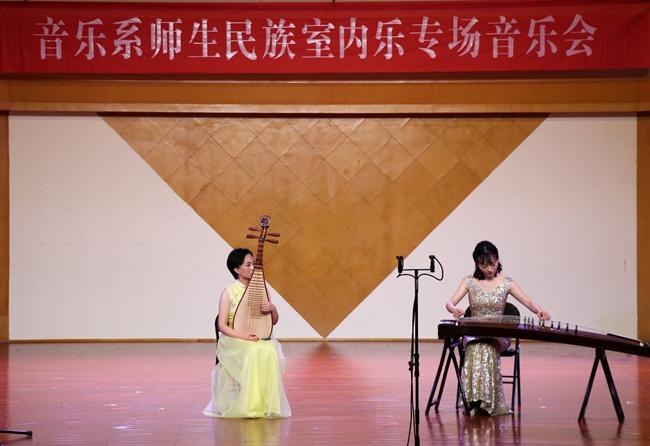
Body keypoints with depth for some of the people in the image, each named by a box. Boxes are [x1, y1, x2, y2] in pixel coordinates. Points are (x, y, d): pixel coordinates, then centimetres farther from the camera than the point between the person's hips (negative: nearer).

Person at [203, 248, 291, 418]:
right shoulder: (229, 293, -2)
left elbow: (274, 321, 14)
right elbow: (222, 325, -8)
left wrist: (272, 309, -9)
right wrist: (243, 336, -23)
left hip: (259, 339, 3)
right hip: (234, 341, -3)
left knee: (270, 351, -32)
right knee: (254, 351, -37)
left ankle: (267, 404, -25)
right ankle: (250, 405, -29)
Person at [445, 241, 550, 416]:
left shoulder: (506, 283, 4)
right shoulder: (469, 282, 7)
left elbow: (528, 301, -7)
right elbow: (449, 303, -3)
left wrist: (539, 310, -31)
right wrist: (453, 309, -29)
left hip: (499, 334, -1)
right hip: (473, 334, 1)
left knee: (486, 348, -35)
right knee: (478, 348, -35)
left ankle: (486, 401, -37)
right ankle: (477, 397, -35)